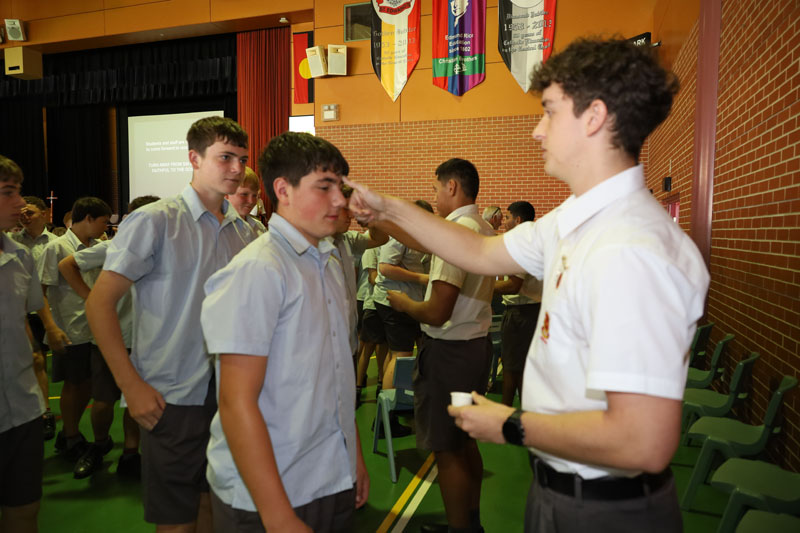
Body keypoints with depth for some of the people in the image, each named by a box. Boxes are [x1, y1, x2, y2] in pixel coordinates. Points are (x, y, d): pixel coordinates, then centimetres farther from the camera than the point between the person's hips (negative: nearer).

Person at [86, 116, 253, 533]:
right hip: (171, 397, -5)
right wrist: (131, 385, -15)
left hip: (229, 392, 5)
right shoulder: (153, 222, -10)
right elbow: (99, 303, -11)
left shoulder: (242, 230, 6)